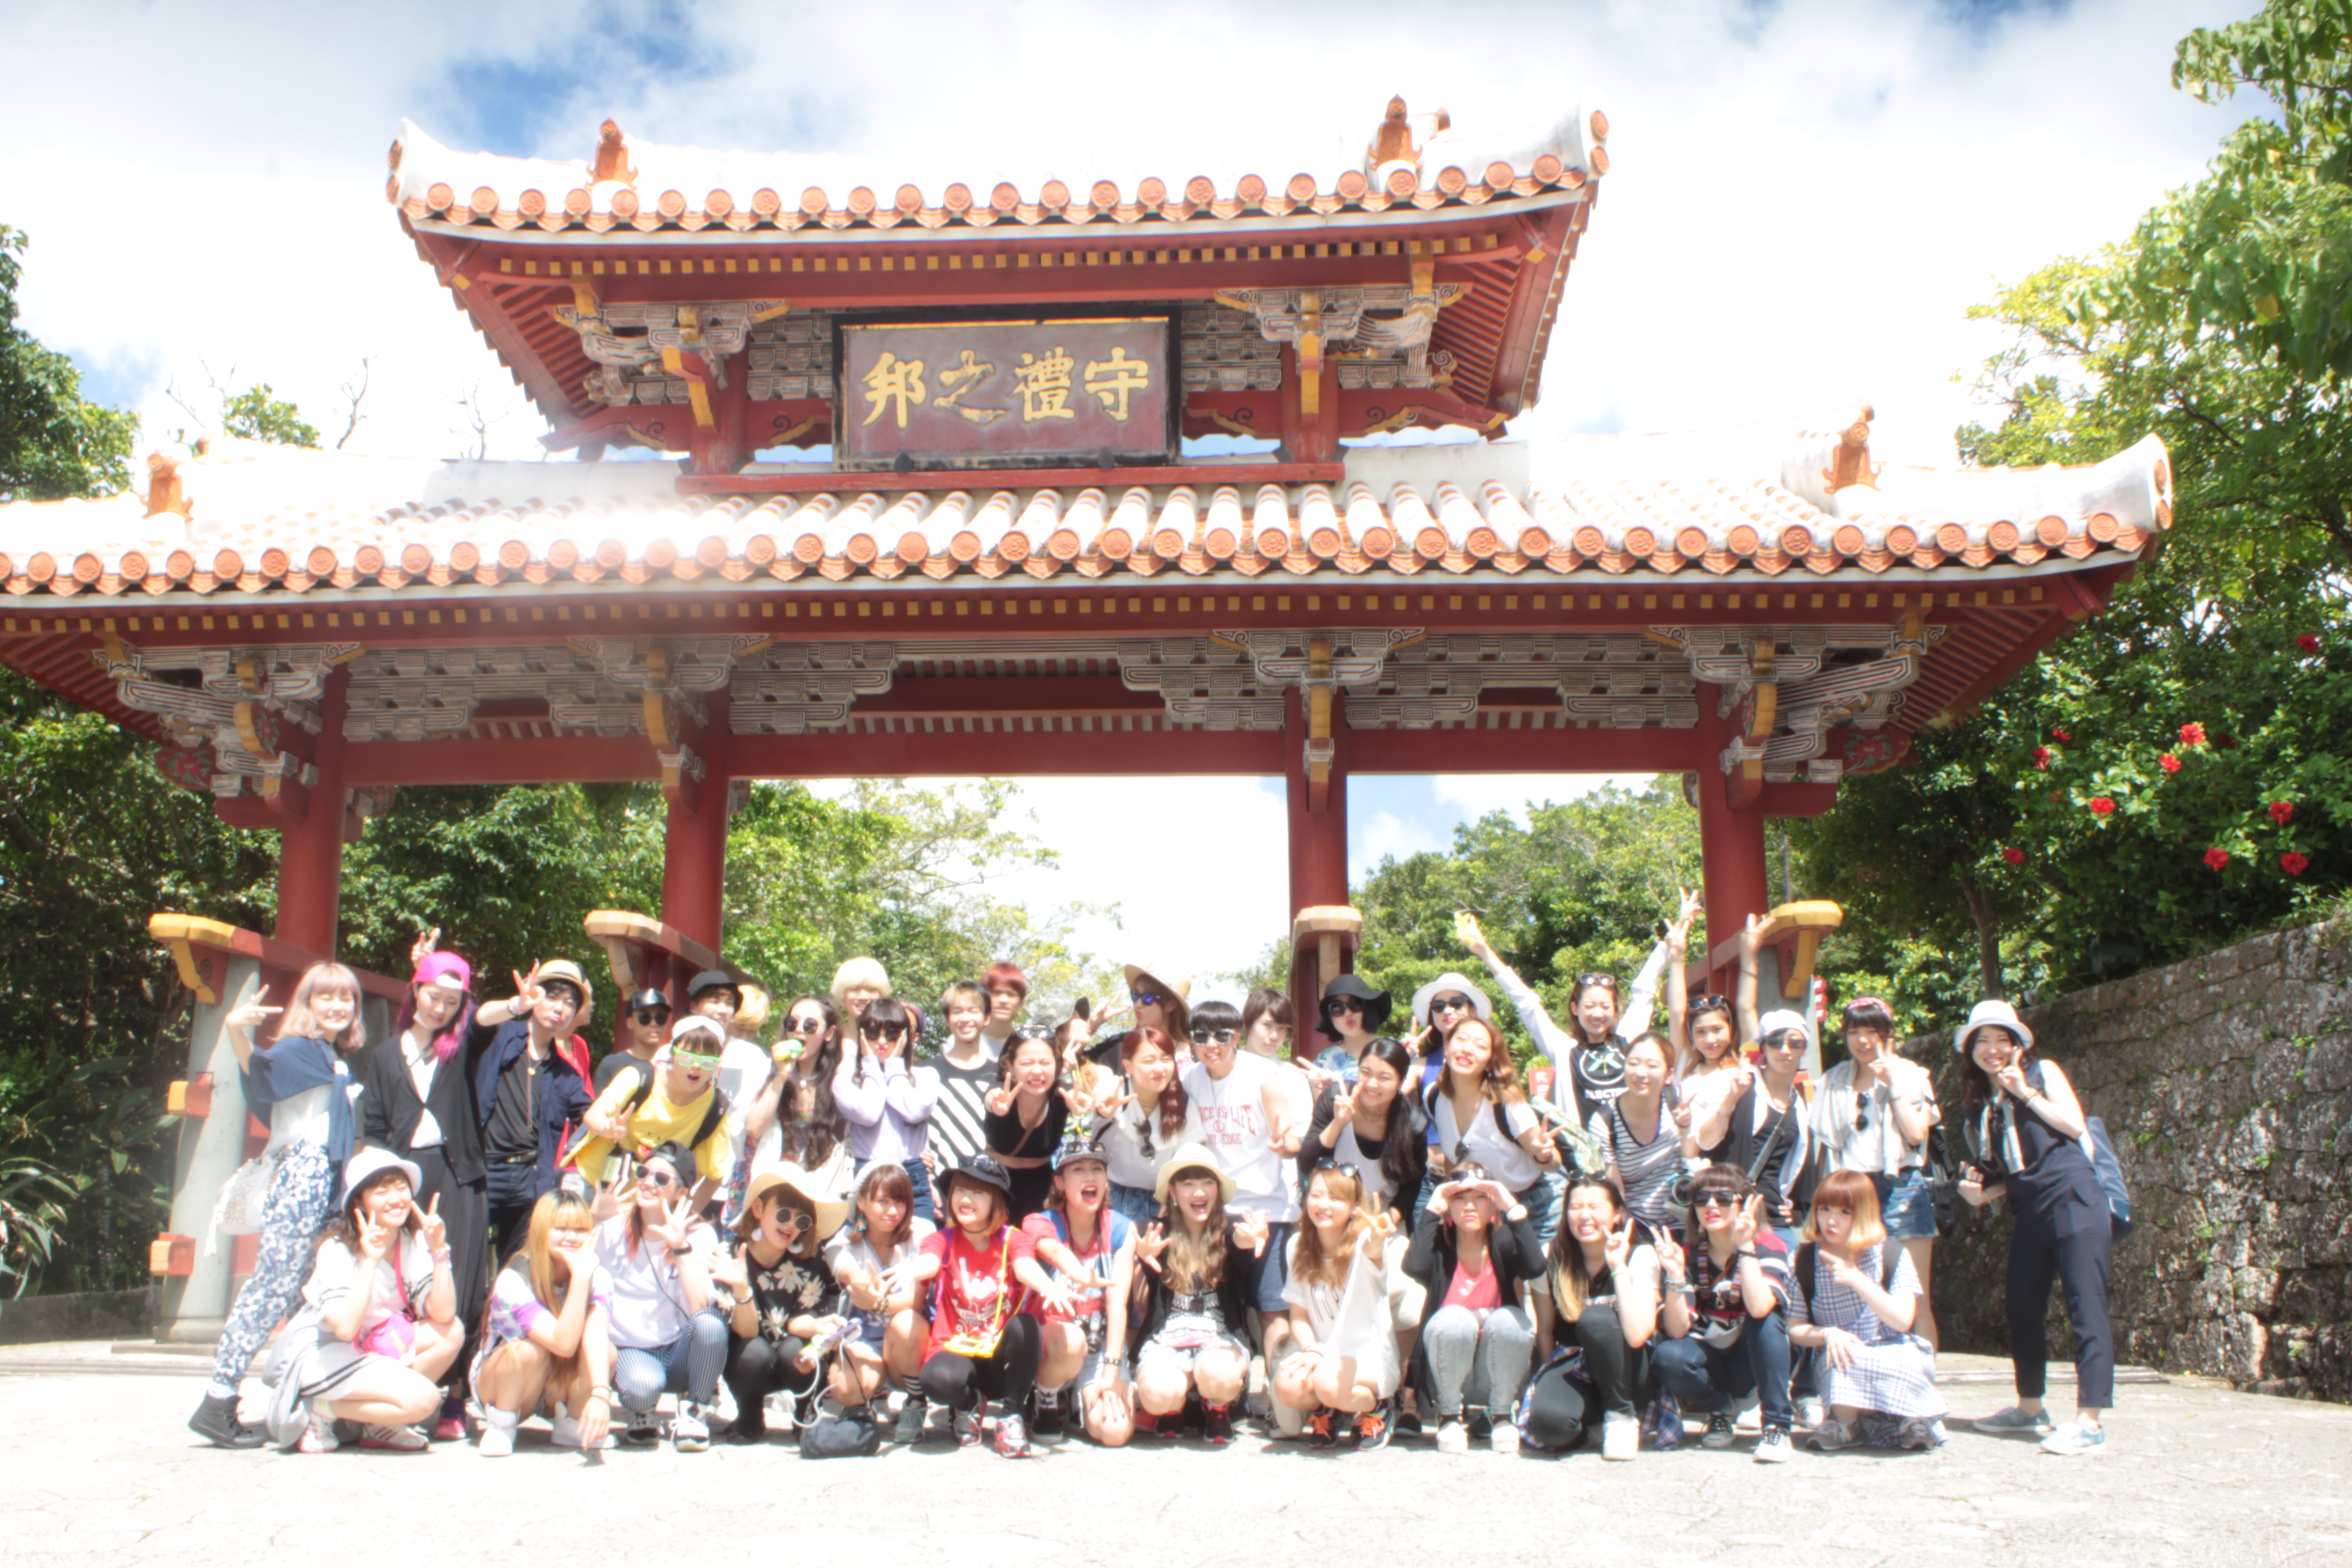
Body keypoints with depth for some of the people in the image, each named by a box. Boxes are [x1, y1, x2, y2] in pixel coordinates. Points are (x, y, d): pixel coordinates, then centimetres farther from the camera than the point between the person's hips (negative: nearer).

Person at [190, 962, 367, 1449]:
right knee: (274, 1283, -12)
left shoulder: (338, 1060, 18)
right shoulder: (298, 1049, -5)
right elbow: (259, 1067, -29)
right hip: (301, 1174, -9)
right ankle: (217, 1403, -10)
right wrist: (236, 1031, -46)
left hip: (328, 1180, 9)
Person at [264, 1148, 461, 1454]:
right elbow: (344, 1327, -32)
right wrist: (370, 1261, -31)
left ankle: (377, 1423, -4)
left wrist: (439, 1252, -21)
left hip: (371, 1348, 7)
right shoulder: (337, 1250, -18)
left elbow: (442, 1314, -13)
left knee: (451, 1332, -16)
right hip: (317, 1356, -7)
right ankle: (318, 1411, -7)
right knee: (422, 1398, -26)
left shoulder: (413, 1243, -2)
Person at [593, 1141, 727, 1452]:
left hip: (681, 1351, 1)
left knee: (709, 1321, -33)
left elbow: (699, 1306, -21)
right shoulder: (612, 1228, -3)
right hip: (631, 1350, 0)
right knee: (641, 1385, -36)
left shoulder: (699, 1235, -6)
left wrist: (680, 1246, -24)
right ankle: (641, 1415, 4)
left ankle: (694, 1412, -8)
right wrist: (594, 1224, -20)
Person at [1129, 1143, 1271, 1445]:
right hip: (1165, 1340, 1)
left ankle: (1216, 1410, 4)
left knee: (1217, 1376, -36)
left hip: (1220, 1337, -1)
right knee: (1157, 1393, -31)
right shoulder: (1160, 1234, 4)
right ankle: (1172, 1408, 10)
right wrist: (1144, 1257, -39)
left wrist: (1249, 1244, -48)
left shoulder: (1231, 1230, 3)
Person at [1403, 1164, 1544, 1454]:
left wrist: (1513, 1208, -25)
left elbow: (1535, 1267, -27)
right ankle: (1450, 1415, -6)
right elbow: (1414, 1267, -29)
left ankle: (1501, 1415, -5)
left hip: (1497, 1375, 1)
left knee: (1508, 1319, -28)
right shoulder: (1439, 1243, -7)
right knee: (1455, 1319, -30)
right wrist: (1431, 1211, -23)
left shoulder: (1504, 1241, -5)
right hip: (1448, 1373, -1)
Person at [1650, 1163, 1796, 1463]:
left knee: (1766, 1320, -31)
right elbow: (1678, 1331, -18)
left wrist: (1745, 1247, -35)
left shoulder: (1768, 1246, -14)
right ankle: (1721, 1409, 3)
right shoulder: (1689, 1254, -7)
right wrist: (1674, 1275, -31)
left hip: (1755, 1361, -2)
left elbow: (1759, 1308, -35)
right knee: (1667, 1357, -29)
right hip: (1709, 1362, 2)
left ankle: (1777, 1426, -19)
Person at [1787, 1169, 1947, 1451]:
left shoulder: (1891, 1254, -7)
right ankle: (1844, 1419, -3)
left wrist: (1856, 1279, -25)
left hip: (1894, 1356, -1)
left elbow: (1902, 1320, -17)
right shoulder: (1804, 1261, -4)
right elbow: (1795, 1328, -1)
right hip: (1842, 1356, 1)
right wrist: (1828, 1333, -22)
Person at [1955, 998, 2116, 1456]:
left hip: (2072, 1197, -7)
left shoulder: (2042, 1073, 4)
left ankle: (2089, 1421, -14)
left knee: (2085, 1306, -10)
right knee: (2021, 1306, 11)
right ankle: (2029, 1407, 25)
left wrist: (2027, 1093, -9)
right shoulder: (1981, 1105, 16)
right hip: (2028, 1212, 7)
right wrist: (1981, 1193, 1)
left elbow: (2075, 1126, -8)